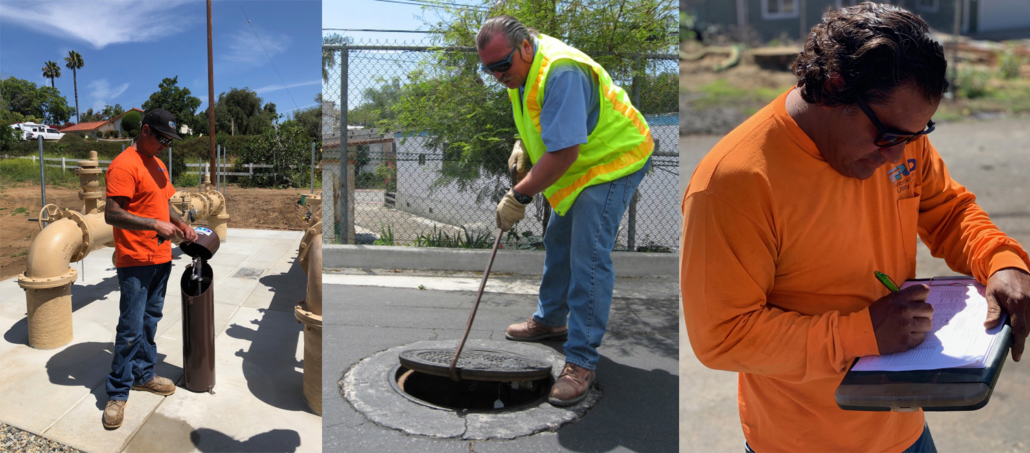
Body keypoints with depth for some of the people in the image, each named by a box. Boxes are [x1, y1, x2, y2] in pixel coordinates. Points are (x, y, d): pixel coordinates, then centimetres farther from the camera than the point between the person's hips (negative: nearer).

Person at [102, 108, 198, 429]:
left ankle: (143, 375, 30)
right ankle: (117, 394, 7)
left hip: (161, 258, 9)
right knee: (131, 328, -5)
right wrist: (156, 224, -26)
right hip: (135, 261, -9)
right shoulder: (124, 165, -14)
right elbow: (112, 214, -21)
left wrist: (180, 224, 6)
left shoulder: (157, 164, 15)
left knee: (150, 321, 17)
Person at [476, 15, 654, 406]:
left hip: (613, 162, -10)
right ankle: (551, 319, 40)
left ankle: (581, 362, -8)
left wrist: (519, 195, -28)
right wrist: (523, 146, 5)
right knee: (558, 241, 20)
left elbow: (563, 153, -34)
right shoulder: (523, 67, 0)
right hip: (581, 166, 10)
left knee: (588, 259, -16)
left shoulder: (561, 73, -32)